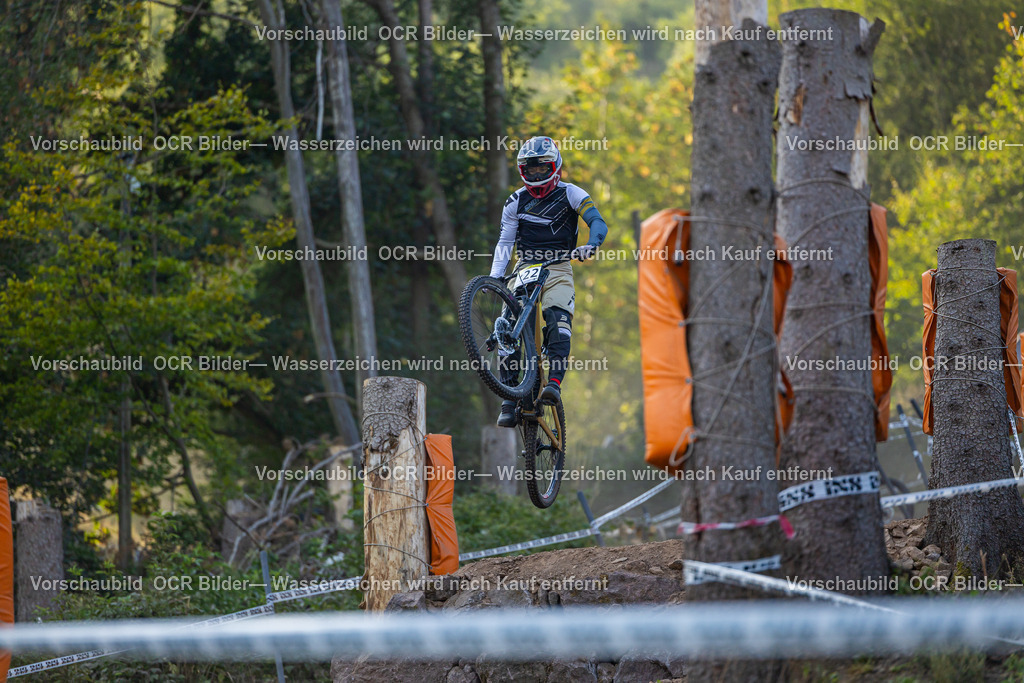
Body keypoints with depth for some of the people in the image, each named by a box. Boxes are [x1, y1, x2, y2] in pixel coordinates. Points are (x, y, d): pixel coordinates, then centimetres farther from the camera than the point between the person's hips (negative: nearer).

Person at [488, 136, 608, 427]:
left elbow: (598, 222, -11)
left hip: (557, 269, -2)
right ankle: (509, 400, -12)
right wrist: (494, 278, -9)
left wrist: (590, 245, -33)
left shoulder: (570, 194, 0)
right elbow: (505, 242, 5)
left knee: (558, 321, -27)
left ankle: (554, 383, -34)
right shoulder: (516, 202, 8)